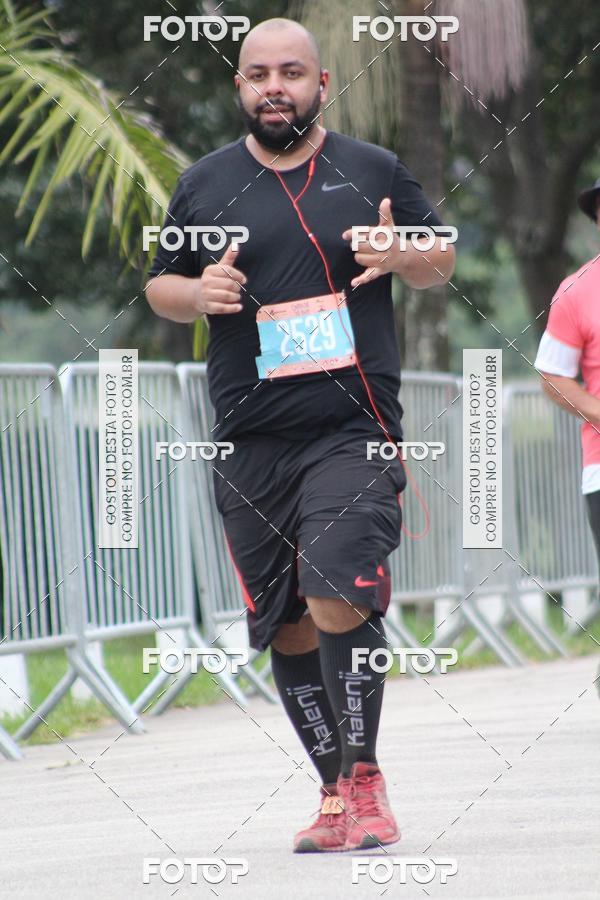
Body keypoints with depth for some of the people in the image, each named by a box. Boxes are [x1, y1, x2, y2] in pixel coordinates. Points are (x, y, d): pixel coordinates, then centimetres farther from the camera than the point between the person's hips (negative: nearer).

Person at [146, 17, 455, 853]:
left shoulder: (374, 172, 7)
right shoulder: (203, 185, 10)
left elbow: (442, 259, 16)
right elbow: (158, 285, 18)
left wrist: (405, 256, -7)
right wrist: (197, 292, -5)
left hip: (353, 431, -3)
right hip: (248, 442, 3)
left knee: (338, 601, -20)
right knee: (288, 630, 5)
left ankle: (364, 775, -6)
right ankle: (337, 792, 18)